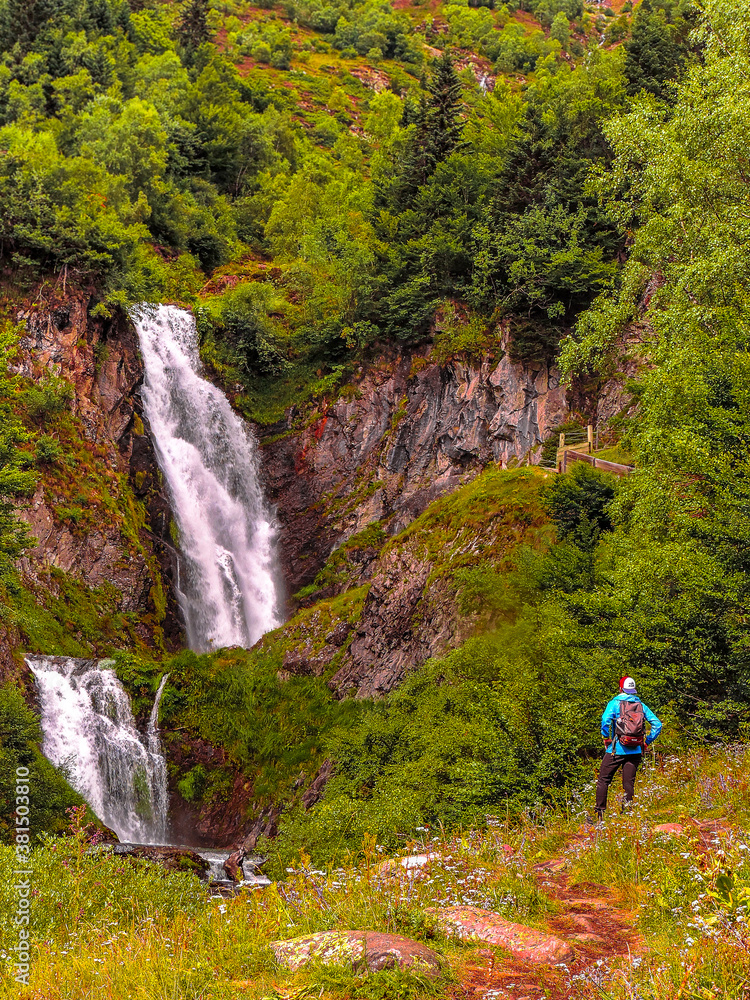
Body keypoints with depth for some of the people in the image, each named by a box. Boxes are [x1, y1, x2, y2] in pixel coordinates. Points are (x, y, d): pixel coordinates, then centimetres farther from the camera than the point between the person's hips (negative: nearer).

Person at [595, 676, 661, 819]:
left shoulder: (615, 703, -2)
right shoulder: (642, 705, 9)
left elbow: (606, 720, -18)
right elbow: (657, 725, 5)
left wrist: (606, 738, -5)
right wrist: (647, 742, 10)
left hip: (617, 749, -3)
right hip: (636, 751, 3)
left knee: (603, 780, 6)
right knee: (629, 783, 8)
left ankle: (600, 812, 1)